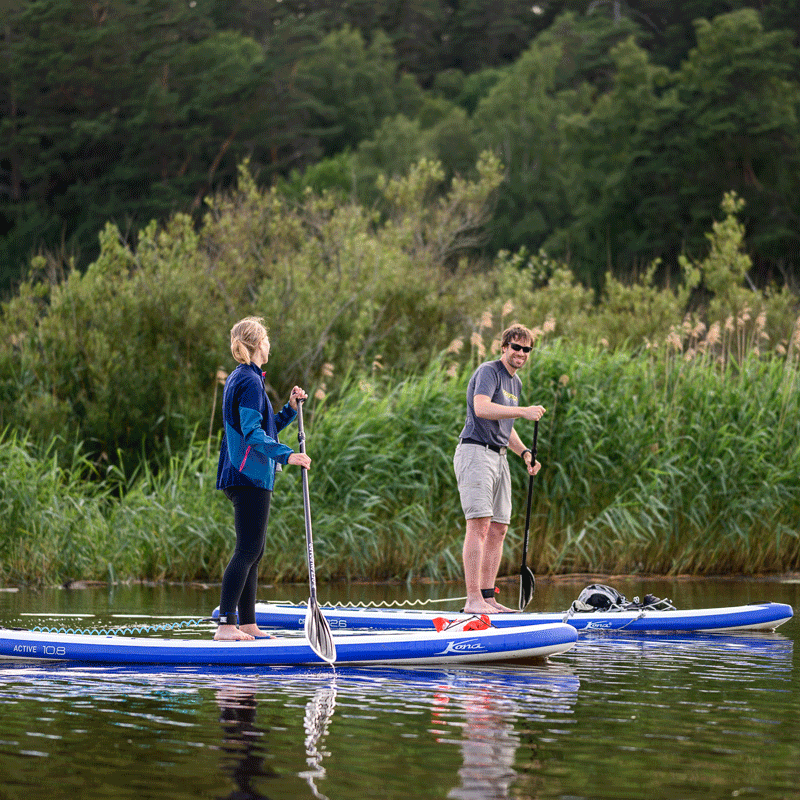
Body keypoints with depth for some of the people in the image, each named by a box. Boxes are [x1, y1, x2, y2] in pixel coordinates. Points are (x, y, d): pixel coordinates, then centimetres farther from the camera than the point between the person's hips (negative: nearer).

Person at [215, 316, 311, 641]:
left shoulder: (239, 379, 19)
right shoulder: (250, 381, -12)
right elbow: (252, 433, -22)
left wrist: (290, 408, 16)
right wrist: (287, 455, -30)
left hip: (247, 478, 10)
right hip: (250, 477, -10)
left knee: (252, 552, 11)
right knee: (248, 550, -12)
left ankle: (247, 624, 13)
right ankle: (225, 624, -16)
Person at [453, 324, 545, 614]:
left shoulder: (515, 382, 22)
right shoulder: (488, 372, -7)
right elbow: (481, 408, -25)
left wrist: (524, 453, 14)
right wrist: (523, 412, -29)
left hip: (499, 457, 9)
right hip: (475, 451, -9)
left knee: (498, 530, 6)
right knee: (479, 525, -16)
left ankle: (488, 597, 10)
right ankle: (473, 599, -20)